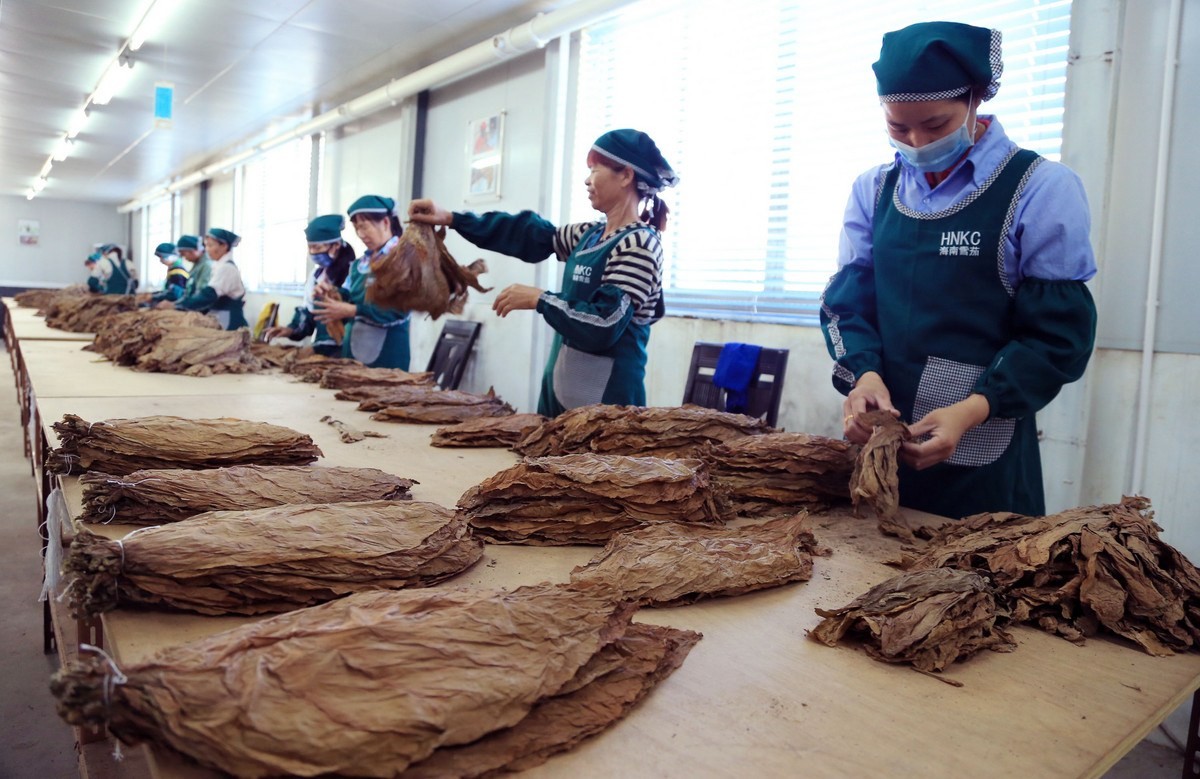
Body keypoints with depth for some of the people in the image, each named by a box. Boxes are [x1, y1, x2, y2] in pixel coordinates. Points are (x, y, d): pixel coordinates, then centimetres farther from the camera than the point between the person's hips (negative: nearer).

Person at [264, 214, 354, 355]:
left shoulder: (351, 271, -12)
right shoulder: (317, 273, 14)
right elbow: (309, 310, 20)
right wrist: (292, 330, 8)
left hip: (342, 349, -8)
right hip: (320, 347, 8)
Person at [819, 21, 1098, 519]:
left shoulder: (1042, 190, -7)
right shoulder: (873, 191, 6)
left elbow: (1059, 335, -8)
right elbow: (847, 303, 5)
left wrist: (971, 411, -22)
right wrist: (864, 374, -16)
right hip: (879, 436, 4)